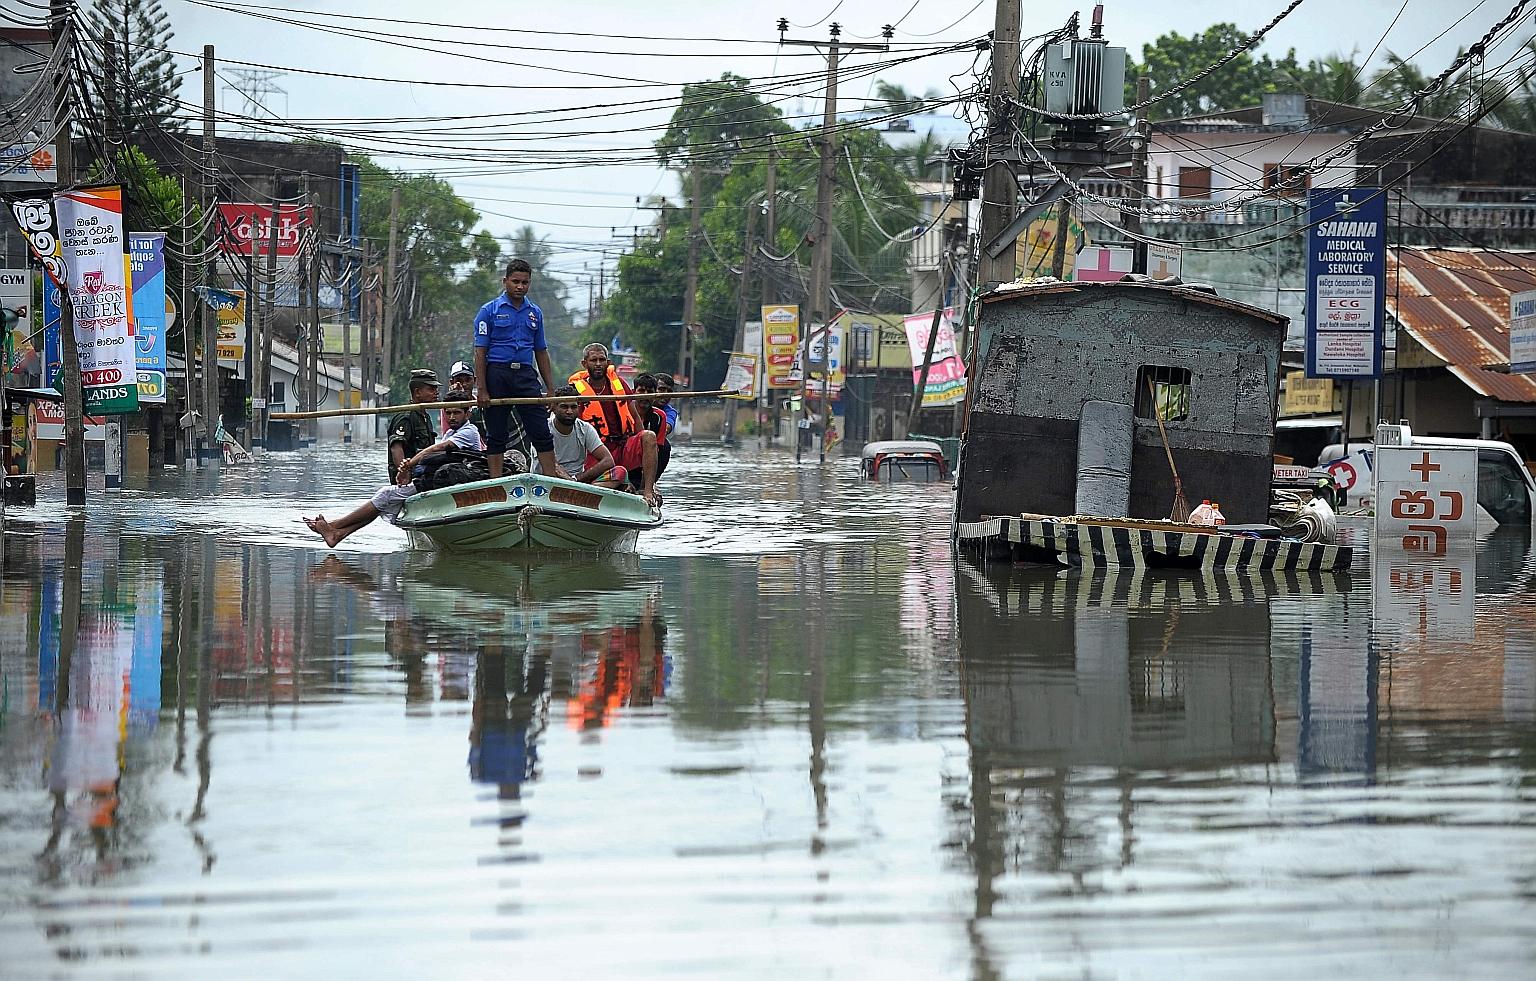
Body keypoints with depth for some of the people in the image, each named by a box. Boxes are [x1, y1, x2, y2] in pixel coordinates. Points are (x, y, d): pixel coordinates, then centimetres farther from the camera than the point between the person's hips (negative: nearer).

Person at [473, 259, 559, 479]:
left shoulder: (535, 312, 13)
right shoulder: (489, 311, -1)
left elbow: (541, 353, 17)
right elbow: (480, 352, -4)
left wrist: (551, 388, 10)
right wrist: (481, 390, -12)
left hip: (526, 375, 4)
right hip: (497, 375, -4)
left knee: (542, 433, -2)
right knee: (496, 436, 2)